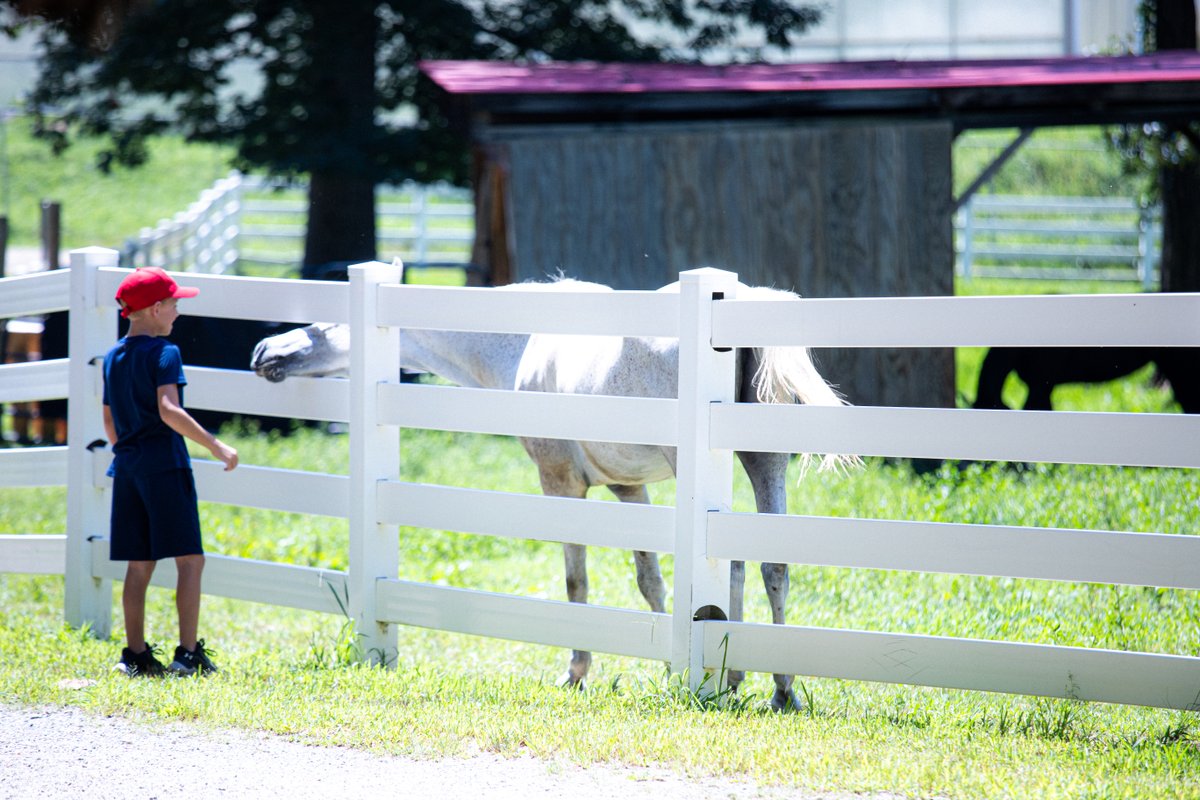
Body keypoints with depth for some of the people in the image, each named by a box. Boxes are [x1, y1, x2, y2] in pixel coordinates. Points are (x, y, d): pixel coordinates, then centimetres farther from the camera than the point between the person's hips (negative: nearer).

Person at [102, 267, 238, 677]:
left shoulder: (113, 358, 14)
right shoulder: (163, 352, -9)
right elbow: (168, 410, -22)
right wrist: (214, 445, -22)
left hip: (128, 468, 8)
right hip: (165, 465, -8)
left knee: (138, 563, 9)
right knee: (190, 559, -4)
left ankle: (135, 654, 7)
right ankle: (189, 653, -10)